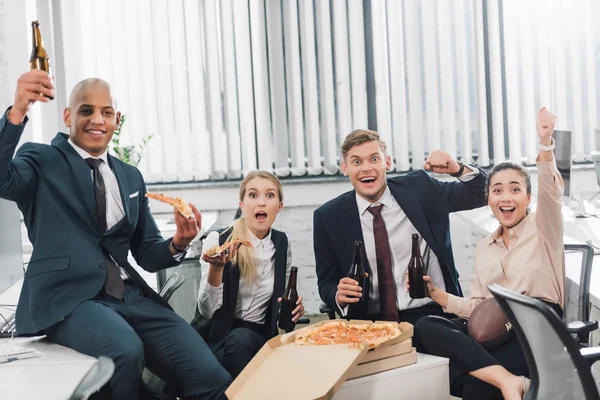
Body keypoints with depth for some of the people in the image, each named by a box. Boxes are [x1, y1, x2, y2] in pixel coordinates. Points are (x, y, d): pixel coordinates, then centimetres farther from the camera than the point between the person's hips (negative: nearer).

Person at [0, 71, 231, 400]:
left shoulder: (131, 176, 20)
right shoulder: (42, 161, 6)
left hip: (130, 296, 4)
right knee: (127, 350, -35)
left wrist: (177, 243, -4)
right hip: (67, 298, -3)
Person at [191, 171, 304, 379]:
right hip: (218, 335, -3)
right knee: (239, 341, -37)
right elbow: (207, 310, -15)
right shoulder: (218, 240, -9)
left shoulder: (281, 242, 4)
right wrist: (216, 268, -32)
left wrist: (294, 305, -4)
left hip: (259, 335, 3)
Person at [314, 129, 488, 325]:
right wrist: (339, 296, -15)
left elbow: (480, 194, 12)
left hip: (430, 315, 0)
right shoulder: (328, 217, 4)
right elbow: (327, 283, 9)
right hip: (369, 323, 0)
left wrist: (457, 168, -8)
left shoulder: (419, 188, 6)